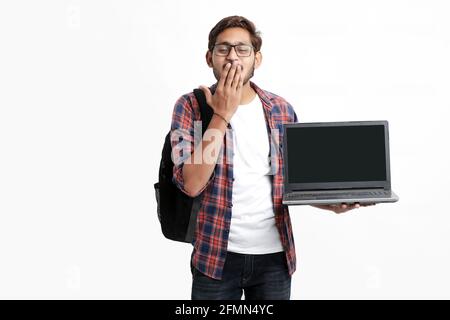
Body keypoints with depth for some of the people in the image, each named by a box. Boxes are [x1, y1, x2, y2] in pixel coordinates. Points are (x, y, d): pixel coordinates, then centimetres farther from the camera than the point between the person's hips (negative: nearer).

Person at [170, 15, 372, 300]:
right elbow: (192, 184, -17)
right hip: (216, 254, -2)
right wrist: (223, 114, -18)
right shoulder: (191, 106, -5)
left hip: (274, 254, 3)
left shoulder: (281, 110, 3)